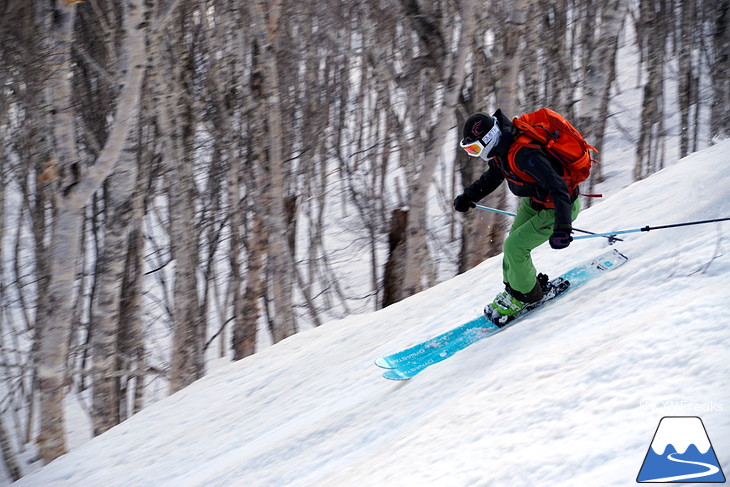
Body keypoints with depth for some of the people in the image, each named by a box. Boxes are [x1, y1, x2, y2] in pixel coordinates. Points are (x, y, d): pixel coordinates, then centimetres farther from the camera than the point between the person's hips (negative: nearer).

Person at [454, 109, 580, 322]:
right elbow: (494, 175, 16)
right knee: (513, 243, 11)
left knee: (514, 247, -9)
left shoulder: (523, 154, -38)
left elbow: (557, 187, -41)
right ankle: (513, 289, 33)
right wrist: (468, 196, 15)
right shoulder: (501, 147, -8)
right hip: (534, 201, 9)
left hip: (561, 207, -9)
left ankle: (525, 294, 13)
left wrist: (562, 227, -50)